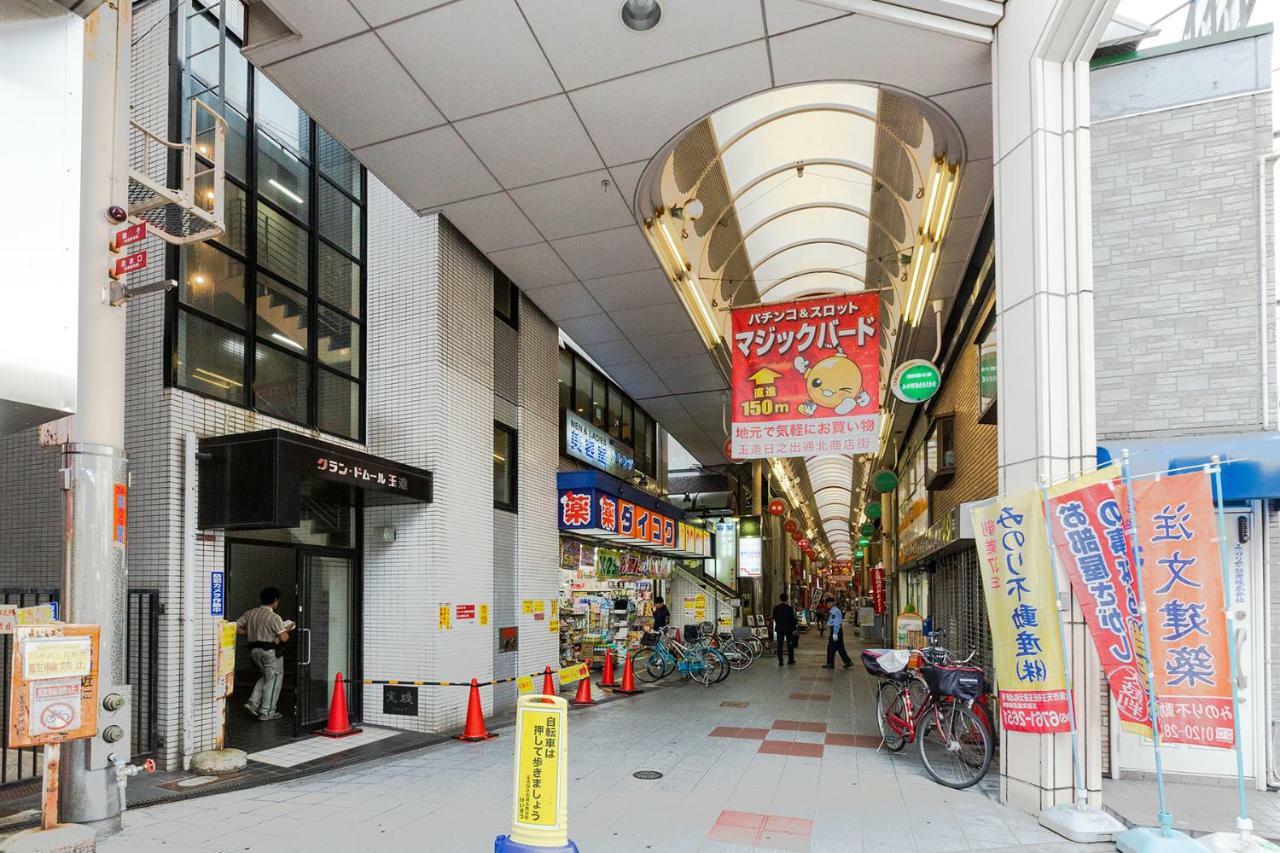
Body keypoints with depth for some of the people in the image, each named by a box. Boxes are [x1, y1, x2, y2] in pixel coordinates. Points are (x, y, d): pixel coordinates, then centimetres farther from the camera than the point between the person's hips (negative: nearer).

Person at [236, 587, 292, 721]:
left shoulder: (250, 613, 4)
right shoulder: (274, 617, -16)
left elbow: (236, 628, 6)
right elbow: (284, 638, -17)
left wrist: (250, 632, 14)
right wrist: (286, 630, 3)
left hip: (254, 650, 7)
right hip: (270, 651, -7)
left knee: (266, 677, 23)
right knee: (273, 679, 5)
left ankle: (253, 703, 10)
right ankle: (266, 712, 8)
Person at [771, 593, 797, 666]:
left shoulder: (776, 607, -2)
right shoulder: (789, 607, -10)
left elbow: (774, 617, 8)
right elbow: (792, 619, -9)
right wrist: (794, 629, -4)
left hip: (779, 628, 1)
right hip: (788, 628, -1)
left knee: (779, 645, 2)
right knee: (790, 644, 14)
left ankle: (780, 661, -1)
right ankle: (790, 659, 20)